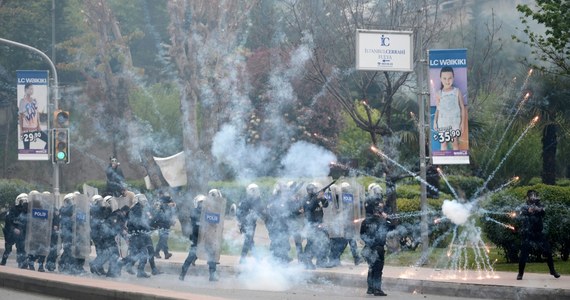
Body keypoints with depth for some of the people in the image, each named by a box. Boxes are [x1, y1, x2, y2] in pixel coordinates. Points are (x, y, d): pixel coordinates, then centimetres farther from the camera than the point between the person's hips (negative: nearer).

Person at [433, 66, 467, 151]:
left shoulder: (457, 92, -1)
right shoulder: (439, 94, 1)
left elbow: (462, 108, 3)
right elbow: (437, 109, 8)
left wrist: (463, 123, 0)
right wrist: (435, 122, 2)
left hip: (455, 121, -1)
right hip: (443, 122, 1)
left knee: (455, 143, 4)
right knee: (444, 143, 3)